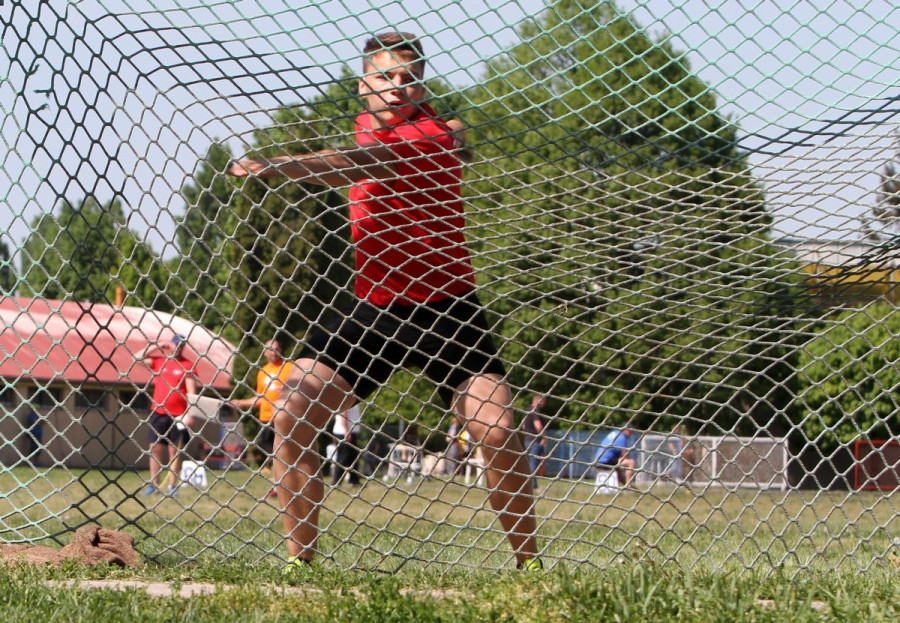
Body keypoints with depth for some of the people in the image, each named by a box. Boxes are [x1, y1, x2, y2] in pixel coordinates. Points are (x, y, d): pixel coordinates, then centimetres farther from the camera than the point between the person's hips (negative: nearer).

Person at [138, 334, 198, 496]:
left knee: (175, 450, 1)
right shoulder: (158, 360, 8)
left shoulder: (187, 365, -1)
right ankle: (154, 485, 7)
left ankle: (173, 486, 6)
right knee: (155, 448, 3)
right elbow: (138, 357, 4)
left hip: (178, 415, -3)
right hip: (158, 413, 3)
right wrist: (155, 346, 0)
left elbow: (191, 392, -5)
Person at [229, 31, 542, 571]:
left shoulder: (433, 134, -16)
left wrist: (276, 165, -46)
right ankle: (300, 560, 0)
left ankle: (528, 561, -1)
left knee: (499, 432, -20)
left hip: (445, 308, -6)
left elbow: (356, 166, -34)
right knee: (292, 420, -10)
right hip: (373, 309, 6)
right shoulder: (365, 126, 8)